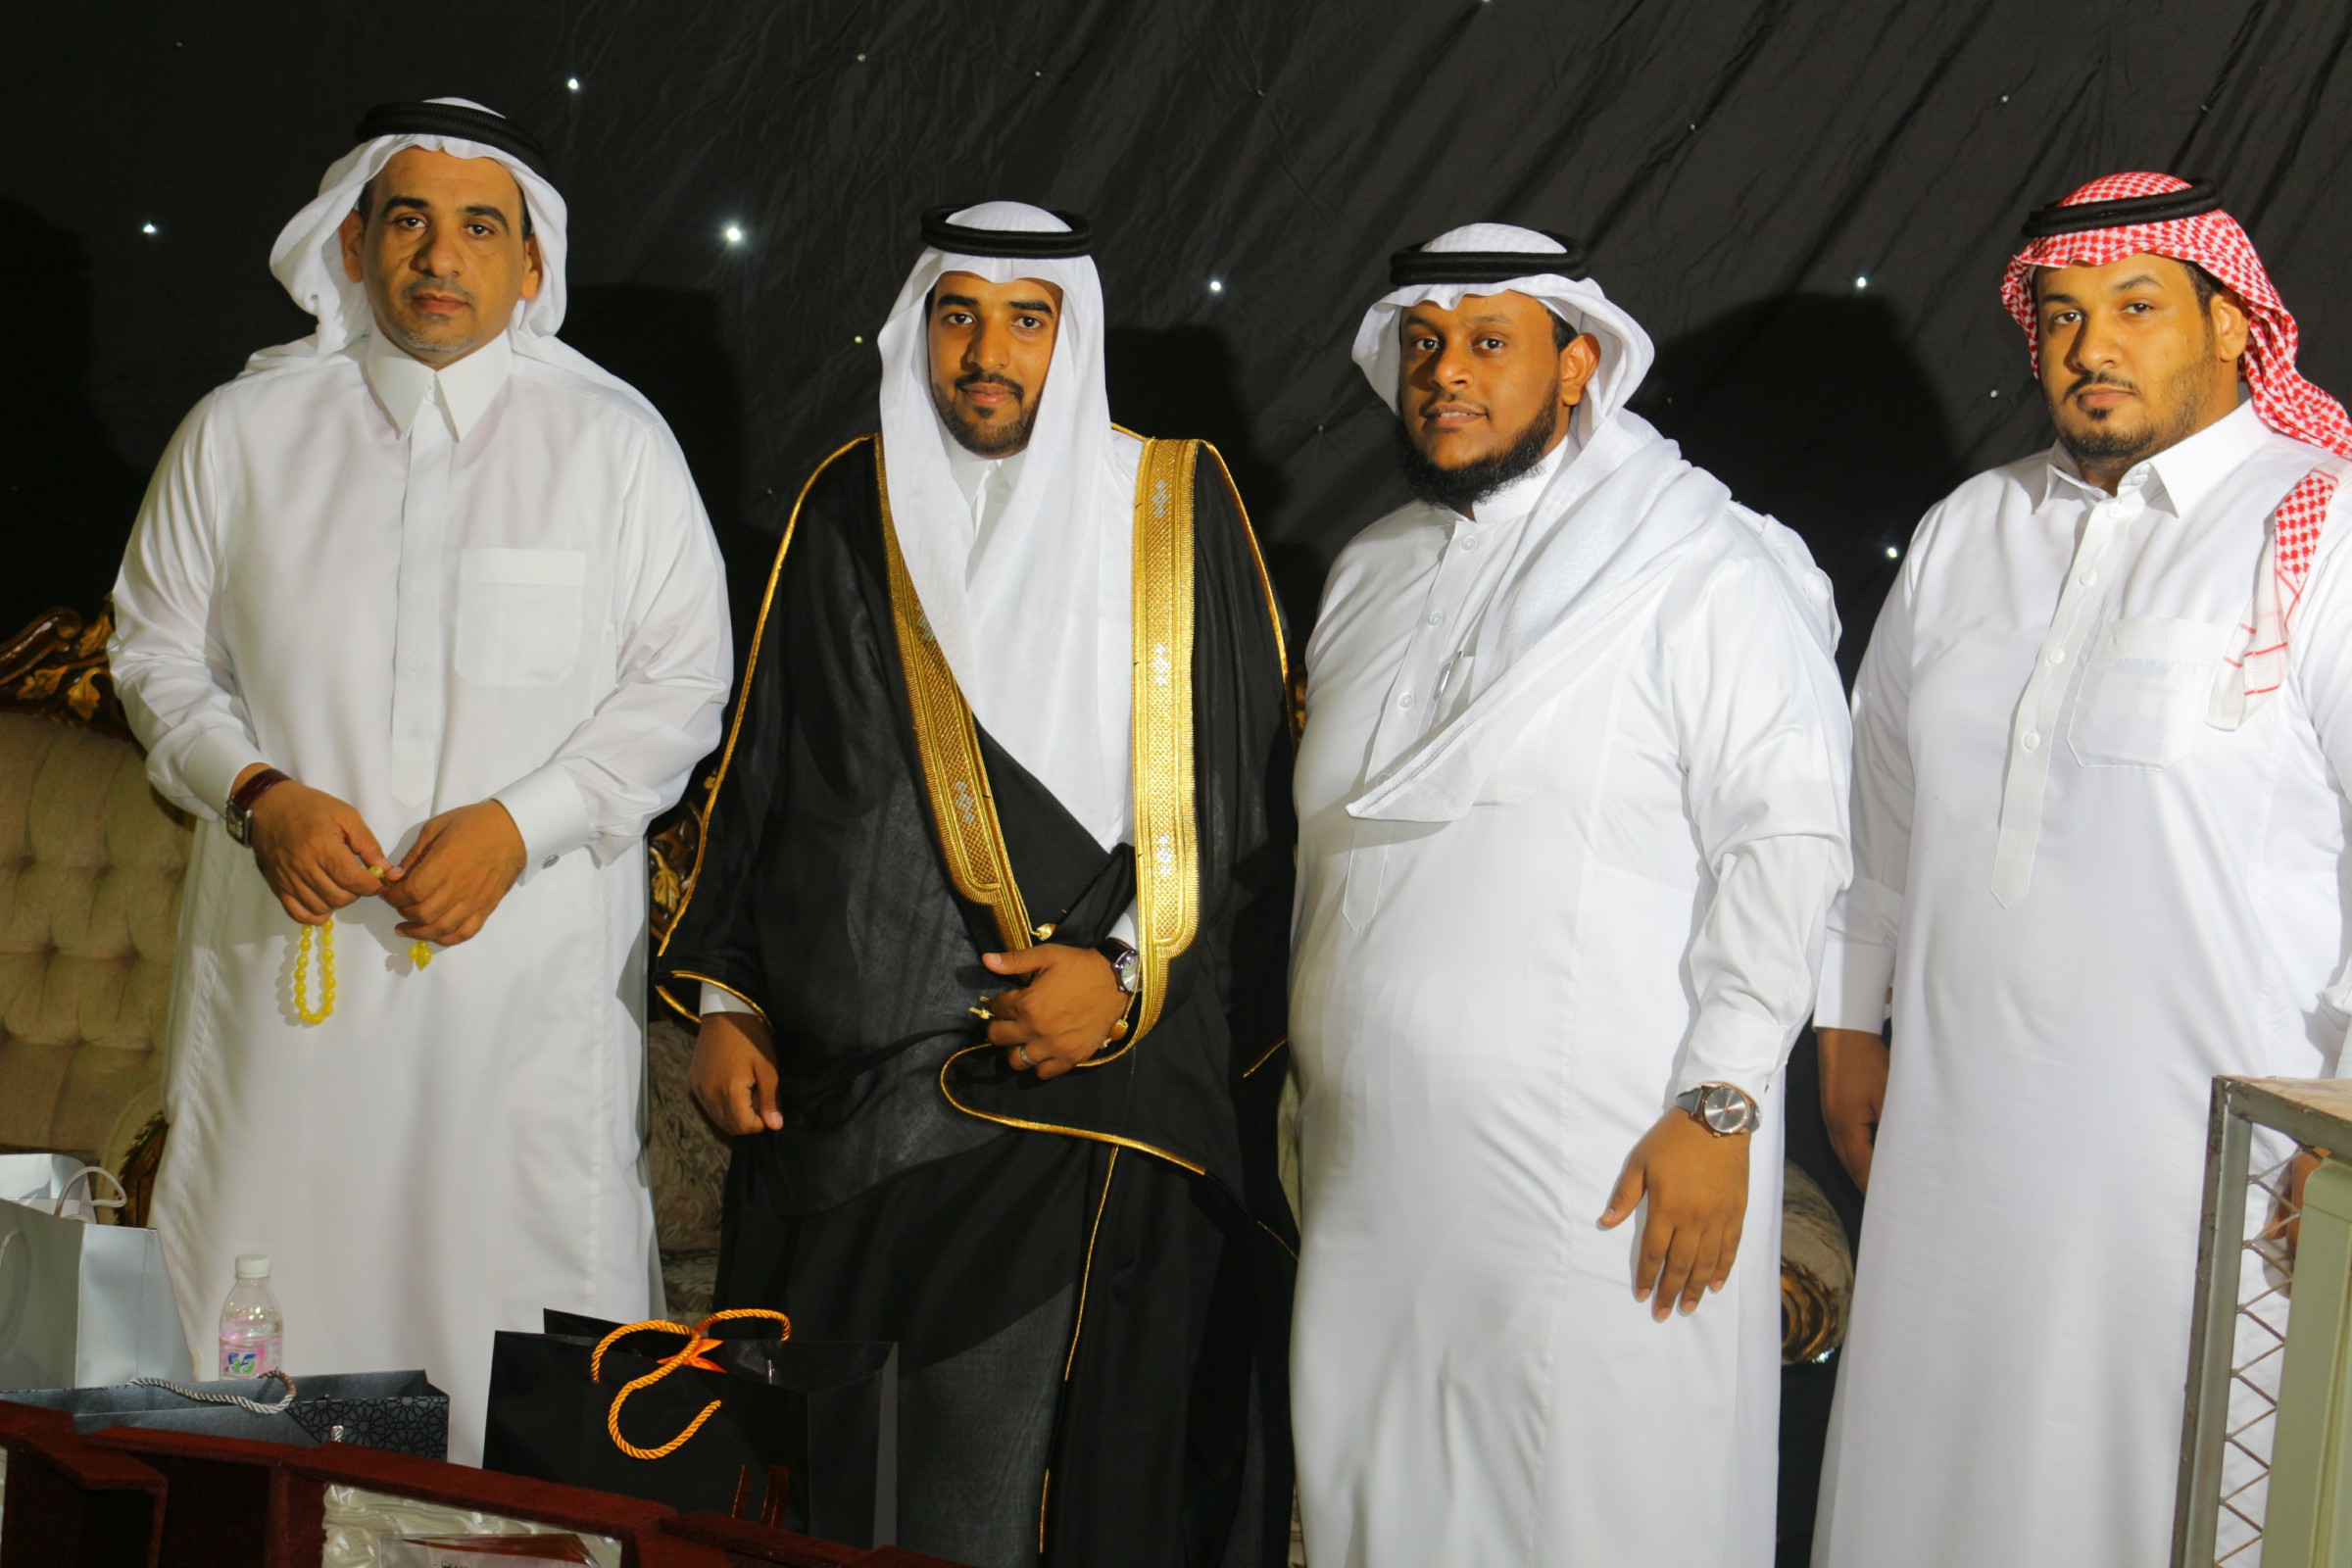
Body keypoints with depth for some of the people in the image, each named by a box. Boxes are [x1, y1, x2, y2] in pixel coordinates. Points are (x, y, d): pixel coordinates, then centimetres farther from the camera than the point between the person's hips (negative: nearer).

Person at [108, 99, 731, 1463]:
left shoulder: (612, 440, 3)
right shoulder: (246, 431, 6)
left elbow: (683, 679, 3)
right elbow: (158, 647, 13)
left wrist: (519, 825, -10)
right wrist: (258, 794, -7)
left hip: (531, 966, -1)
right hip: (292, 961, 2)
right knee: (262, 1300, 3)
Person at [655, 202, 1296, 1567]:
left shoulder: (1174, 506, 2)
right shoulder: (849, 511, 11)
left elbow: (1252, 785, 0)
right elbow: (759, 771, 15)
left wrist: (1131, 974, -10)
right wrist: (724, 1000, 8)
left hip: (1073, 1090, -3)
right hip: (842, 1088, 3)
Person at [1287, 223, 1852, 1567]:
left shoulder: (1702, 570, -6)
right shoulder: (1371, 574, 16)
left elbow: (1787, 835, -12)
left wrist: (1719, 1104, -18)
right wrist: (1308, 1093, 20)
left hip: (1608, 1191, -6)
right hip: (1369, 1184, 7)